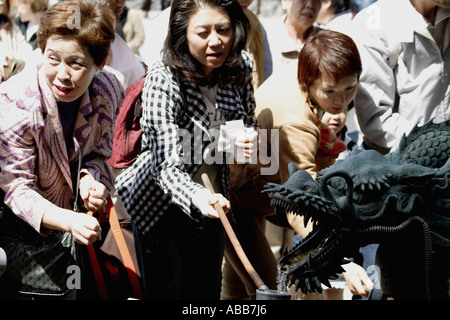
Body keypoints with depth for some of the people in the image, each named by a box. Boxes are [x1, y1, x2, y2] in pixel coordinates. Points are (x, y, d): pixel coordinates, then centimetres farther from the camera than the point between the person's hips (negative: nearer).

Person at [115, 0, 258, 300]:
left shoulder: (241, 66, -9)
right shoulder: (163, 80, -26)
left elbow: (248, 121, 9)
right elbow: (168, 168, -31)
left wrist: (249, 138, -16)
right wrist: (196, 197, -53)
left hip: (212, 201, 5)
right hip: (160, 206, -5)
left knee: (207, 292, 12)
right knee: (169, 293, -4)